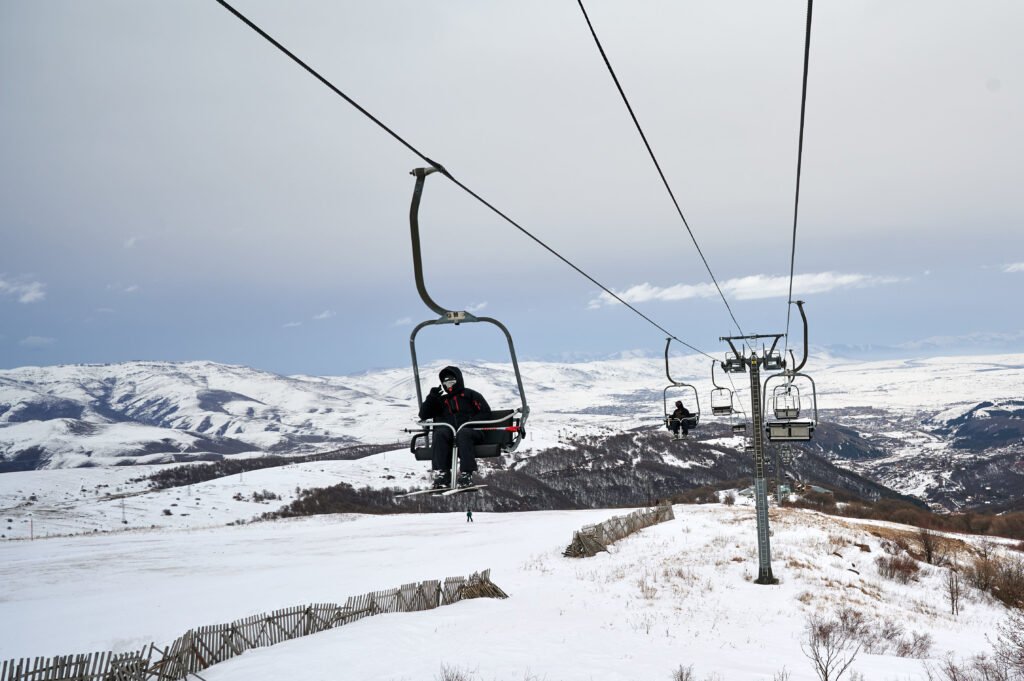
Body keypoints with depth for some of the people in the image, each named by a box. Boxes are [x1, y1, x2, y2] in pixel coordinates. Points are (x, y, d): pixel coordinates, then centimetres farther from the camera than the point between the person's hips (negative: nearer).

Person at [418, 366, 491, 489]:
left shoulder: (470, 395, 18)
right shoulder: (441, 400, 28)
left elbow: (485, 413, 8)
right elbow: (423, 415, 21)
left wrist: (470, 422, -9)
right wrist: (431, 397, 7)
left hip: (469, 431, -3)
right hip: (447, 432, 3)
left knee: (463, 433, -37)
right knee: (440, 434, -31)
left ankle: (466, 475, -46)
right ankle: (441, 475, -39)